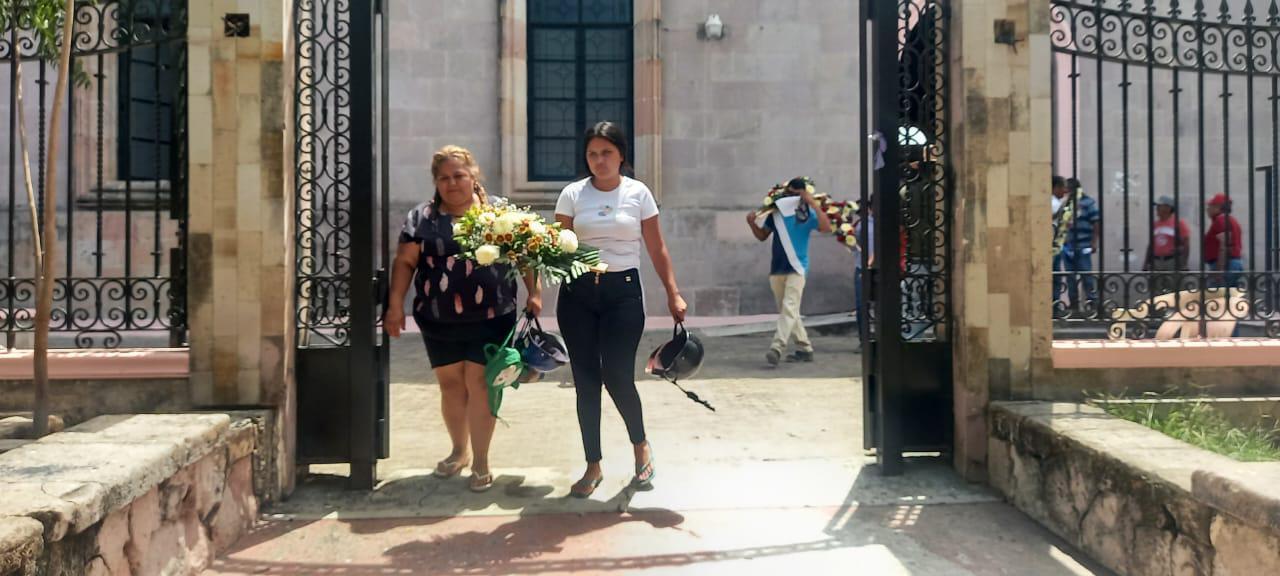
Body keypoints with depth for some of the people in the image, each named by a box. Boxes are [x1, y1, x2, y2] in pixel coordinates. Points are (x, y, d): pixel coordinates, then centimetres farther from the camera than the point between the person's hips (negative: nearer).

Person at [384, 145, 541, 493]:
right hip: (438, 321, 2)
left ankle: (481, 462, 11)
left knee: (479, 386, -1)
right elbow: (405, 262, 3)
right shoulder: (422, 218, 4)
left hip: (490, 319, -2)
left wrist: (533, 293, -4)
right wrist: (395, 305, -4)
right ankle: (459, 451, 33)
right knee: (450, 385, 12)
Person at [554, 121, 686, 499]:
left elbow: (657, 249, 4)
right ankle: (593, 466, 17)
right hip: (578, 293, 2)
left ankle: (640, 445, 21)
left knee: (617, 377, -8)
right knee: (585, 380, 3)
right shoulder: (572, 194, 3)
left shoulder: (638, 193, 2)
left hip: (623, 291, -2)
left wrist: (673, 294, -1)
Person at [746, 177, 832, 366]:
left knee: (789, 308, -17)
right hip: (777, 268, 5)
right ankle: (805, 348, 23)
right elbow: (762, 236, 15)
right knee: (787, 311, 11)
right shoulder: (776, 211, 7)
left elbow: (827, 228, -21)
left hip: (796, 268, -5)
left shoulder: (808, 214, -3)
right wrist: (752, 223, -5)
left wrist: (813, 203, -23)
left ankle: (777, 348, -26)